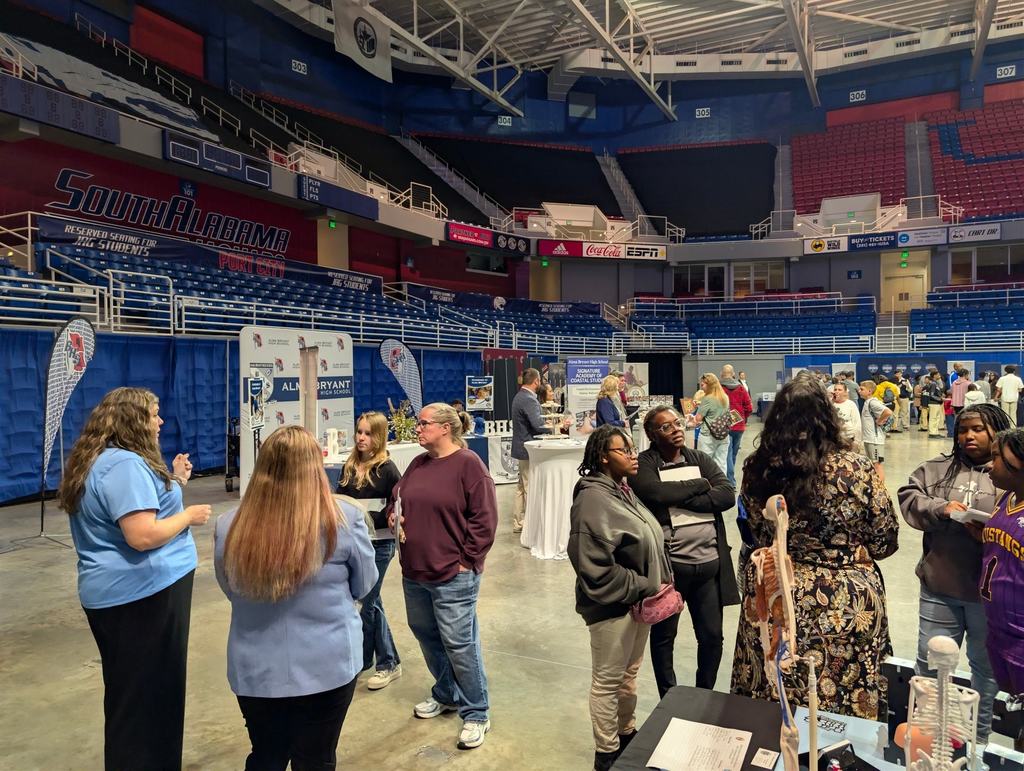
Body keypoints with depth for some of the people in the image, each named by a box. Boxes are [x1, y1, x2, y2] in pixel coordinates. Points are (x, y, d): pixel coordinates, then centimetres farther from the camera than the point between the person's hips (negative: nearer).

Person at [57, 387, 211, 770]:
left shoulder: (104, 460, 12)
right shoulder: (125, 464, -22)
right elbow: (142, 536, -29)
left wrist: (173, 482, 10)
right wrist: (188, 516, -14)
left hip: (120, 592, 11)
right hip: (143, 593, -11)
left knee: (130, 692, 23)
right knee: (149, 693, 4)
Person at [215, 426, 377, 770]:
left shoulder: (229, 527, -12)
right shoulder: (344, 520, -18)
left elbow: (231, 590, 6)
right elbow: (364, 585, -1)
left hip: (255, 671, 2)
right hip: (327, 668, -2)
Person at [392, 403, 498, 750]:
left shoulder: (468, 464, -13)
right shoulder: (417, 464, 8)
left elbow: (484, 518, -14)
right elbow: (398, 498, 22)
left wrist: (467, 560, -12)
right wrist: (394, 515, 0)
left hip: (453, 576, -7)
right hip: (414, 572, 8)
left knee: (459, 643, 1)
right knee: (426, 636, 20)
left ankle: (475, 714, 19)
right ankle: (445, 695, 42)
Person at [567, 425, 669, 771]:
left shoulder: (623, 490, 6)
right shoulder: (593, 499, -23)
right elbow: (597, 569, -27)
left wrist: (660, 582, 4)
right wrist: (646, 588, -19)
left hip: (640, 600, 9)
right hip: (614, 605, -9)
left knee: (629, 673, 24)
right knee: (608, 681, 9)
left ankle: (627, 734, 42)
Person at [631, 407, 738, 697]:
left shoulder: (701, 459, 5)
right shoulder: (644, 463, -8)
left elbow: (728, 496, -8)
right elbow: (656, 492, -28)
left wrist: (679, 498, -17)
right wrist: (700, 486, -13)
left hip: (709, 564, 4)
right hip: (667, 565, -3)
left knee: (712, 637, 14)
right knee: (663, 637, 14)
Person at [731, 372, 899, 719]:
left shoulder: (756, 469, -7)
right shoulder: (856, 470, -16)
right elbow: (885, 542, -3)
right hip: (845, 608, -2)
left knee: (772, 716, 17)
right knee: (846, 711, 16)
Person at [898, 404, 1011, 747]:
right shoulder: (938, 467, 4)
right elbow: (909, 497, 1)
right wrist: (940, 508, -16)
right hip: (940, 584, 2)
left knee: (985, 663, 18)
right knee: (930, 661, 13)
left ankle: (979, 734, 39)